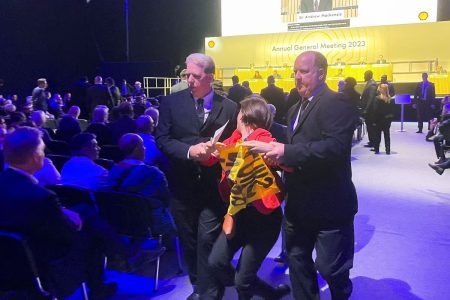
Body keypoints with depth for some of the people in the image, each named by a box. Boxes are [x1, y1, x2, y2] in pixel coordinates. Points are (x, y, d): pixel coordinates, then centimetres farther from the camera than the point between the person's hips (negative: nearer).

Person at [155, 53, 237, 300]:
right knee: (188, 240, 17)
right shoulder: (171, 102, 0)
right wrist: (189, 151, -20)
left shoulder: (229, 107, -2)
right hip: (182, 184, 2)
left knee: (208, 240, -2)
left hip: (214, 185, -2)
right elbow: (162, 138, -6)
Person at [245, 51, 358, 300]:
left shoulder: (335, 103, -14)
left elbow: (336, 146, -28)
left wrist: (287, 152, -28)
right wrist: (273, 149, -5)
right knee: (297, 262, 19)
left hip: (329, 205, -8)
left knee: (331, 268, 6)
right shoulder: (296, 109, 16)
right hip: (299, 204, 9)